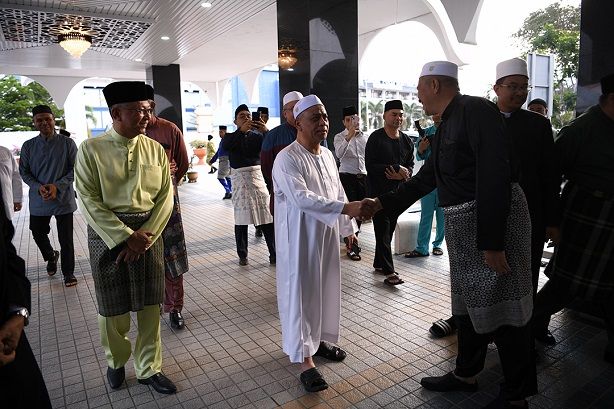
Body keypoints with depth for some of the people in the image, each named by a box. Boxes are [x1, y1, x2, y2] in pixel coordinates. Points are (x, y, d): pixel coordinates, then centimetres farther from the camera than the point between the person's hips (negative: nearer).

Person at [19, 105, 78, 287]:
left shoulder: (67, 143, -4)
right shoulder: (28, 146, 3)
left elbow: (75, 169, -4)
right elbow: (24, 171, 5)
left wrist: (57, 186, -17)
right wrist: (39, 187, -13)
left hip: (63, 198, -3)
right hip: (38, 200, 3)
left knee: (66, 238, 2)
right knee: (38, 233, 16)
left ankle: (68, 272, 18)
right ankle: (51, 257, 46)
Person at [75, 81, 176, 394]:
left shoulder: (155, 149, 2)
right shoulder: (91, 149, -5)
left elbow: (166, 196, 0)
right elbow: (88, 201, -10)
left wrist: (145, 235, -11)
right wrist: (126, 236, -16)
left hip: (149, 232, 2)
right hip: (107, 233, -2)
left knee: (149, 306, 8)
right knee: (112, 307, 11)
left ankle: (149, 368, 28)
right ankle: (116, 362, 39)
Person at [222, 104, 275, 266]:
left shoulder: (258, 135, 14)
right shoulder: (231, 137, 9)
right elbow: (225, 145, -15)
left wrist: (265, 131, -20)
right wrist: (242, 130, -28)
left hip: (259, 175, 1)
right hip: (240, 178, -1)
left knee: (267, 217, -4)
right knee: (241, 219, 0)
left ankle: (274, 253, 1)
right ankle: (242, 255, 11)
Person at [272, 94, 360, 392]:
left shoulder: (327, 155, 9)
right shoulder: (287, 158, -17)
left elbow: (338, 193, 16)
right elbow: (302, 198, -29)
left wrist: (348, 228, 16)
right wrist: (347, 208, -33)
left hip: (327, 234, 8)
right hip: (299, 237, -8)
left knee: (326, 289, 17)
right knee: (301, 292, 1)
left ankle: (319, 338, 37)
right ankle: (304, 358, 13)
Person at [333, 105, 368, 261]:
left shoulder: (366, 137, 11)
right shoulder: (339, 137, -2)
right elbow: (339, 154, -21)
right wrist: (349, 136, -30)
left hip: (363, 177, 5)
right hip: (347, 176, -5)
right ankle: (351, 247, 2)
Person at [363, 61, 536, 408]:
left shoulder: (476, 110, -15)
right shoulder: (446, 126, 15)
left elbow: (494, 178, -24)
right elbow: (425, 179, 20)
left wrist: (492, 243, -26)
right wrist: (382, 203, 18)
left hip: (495, 221, -9)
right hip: (463, 224, 10)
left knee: (504, 313, 3)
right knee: (469, 304, 19)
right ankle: (466, 375, 37)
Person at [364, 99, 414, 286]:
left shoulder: (406, 140, 11)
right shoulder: (376, 138, -7)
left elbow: (410, 165, 14)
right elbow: (370, 165, -15)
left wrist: (405, 173, -11)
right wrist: (397, 169, -18)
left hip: (398, 192, 6)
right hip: (378, 191, -6)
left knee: (389, 229, 11)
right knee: (383, 230, -5)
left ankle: (378, 263, 26)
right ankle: (389, 271, -3)